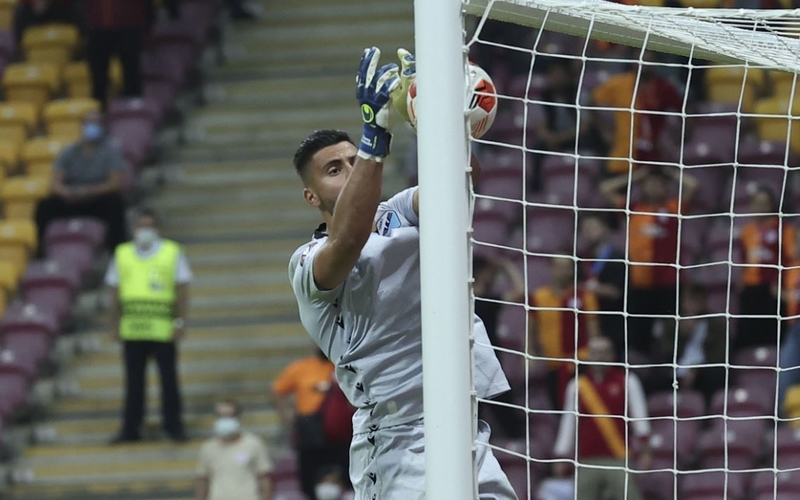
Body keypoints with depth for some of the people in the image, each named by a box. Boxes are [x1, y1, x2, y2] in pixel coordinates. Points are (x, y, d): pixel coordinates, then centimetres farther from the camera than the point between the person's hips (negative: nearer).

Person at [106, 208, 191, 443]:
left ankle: (173, 426, 9)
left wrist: (180, 322, -5)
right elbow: (115, 293, 15)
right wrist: (115, 324, 10)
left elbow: (182, 290, 2)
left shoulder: (172, 253, 4)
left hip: (163, 330, -2)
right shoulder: (122, 254, 11)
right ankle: (130, 428, 10)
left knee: (169, 379, 1)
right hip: (132, 331, 2)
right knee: (134, 382, 5)